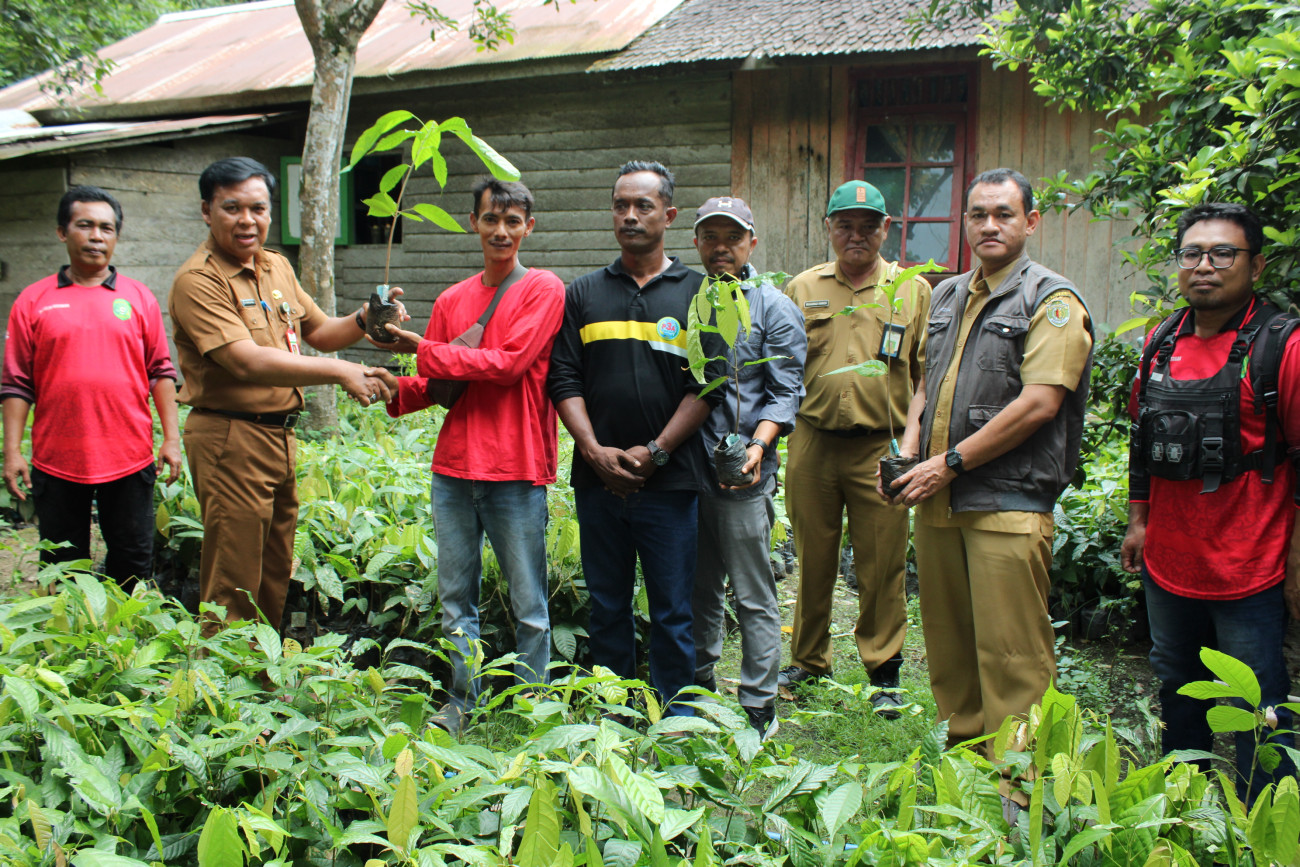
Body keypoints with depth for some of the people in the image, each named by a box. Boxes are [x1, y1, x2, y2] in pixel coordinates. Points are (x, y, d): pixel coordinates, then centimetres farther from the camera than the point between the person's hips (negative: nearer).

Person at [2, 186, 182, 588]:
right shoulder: (34, 301, 4)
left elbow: (160, 371, 8)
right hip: (56, 461, 0)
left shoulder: (139, 297, 7)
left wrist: (171, 438, 2)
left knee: (132, 567, 8)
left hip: (129, 459, 1)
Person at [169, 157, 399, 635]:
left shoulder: (278, 267, 12)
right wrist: (338, 372, -29)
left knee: (275, 577, 18)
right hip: (230, 438, -8)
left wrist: (363, 321, -3)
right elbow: (246, 362, -25)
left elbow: (318, 332, 18)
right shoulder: (198, 280, -15)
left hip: (281, 434, 8)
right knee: (234, 583, -2)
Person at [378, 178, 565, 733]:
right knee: (455, 597, 11)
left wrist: (423, 350, -11)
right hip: (453, 468, 5)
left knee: (529, 604, 3)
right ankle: (461, 701, 24)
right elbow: (432, 385, 15)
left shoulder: (543, 290, -1)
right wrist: (395, 390, -8)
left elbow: (509, 363, -13)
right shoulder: (451, 300, 15)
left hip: (516, 472, -5)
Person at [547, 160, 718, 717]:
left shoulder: (696, 294, 5)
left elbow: (706, 386, -2)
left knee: (672, 609, 3)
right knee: (607, 605, 11)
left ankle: (674, 716, 16)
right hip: (598, 479, 3)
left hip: (669, 479, -2)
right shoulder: (583, 294, 11)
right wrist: (595, 450, -8)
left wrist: (655, 452, -10)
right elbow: (564, 380, 5)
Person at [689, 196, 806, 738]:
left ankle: (758, 709, 9)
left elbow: (785, 393, -3)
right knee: (698, 588, 15)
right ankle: (699, 688, 29)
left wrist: (758, 445, -19)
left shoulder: (774, 308, 1)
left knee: (753, 596, 0)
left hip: (743, 472, -4)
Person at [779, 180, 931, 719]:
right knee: (812, 559, 10)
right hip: (812, 445, 2)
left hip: (881, 449, -1)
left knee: (883, 566, 2)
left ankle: (884, 673, 15)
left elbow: (928, 374, 6)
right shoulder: (802, 289, 11)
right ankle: (808, 659, 26)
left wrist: (912, 440, -5)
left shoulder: (914, 291, 7)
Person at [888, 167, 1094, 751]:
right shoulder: (947, 296, 18)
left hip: (1009, 504, -7)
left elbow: (1038, 404, -15)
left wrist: (950, 462, -14)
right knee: (948, 643, 14)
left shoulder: (1052, 300, -5)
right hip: (938, 499, 7)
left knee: (1011, 653, -4)